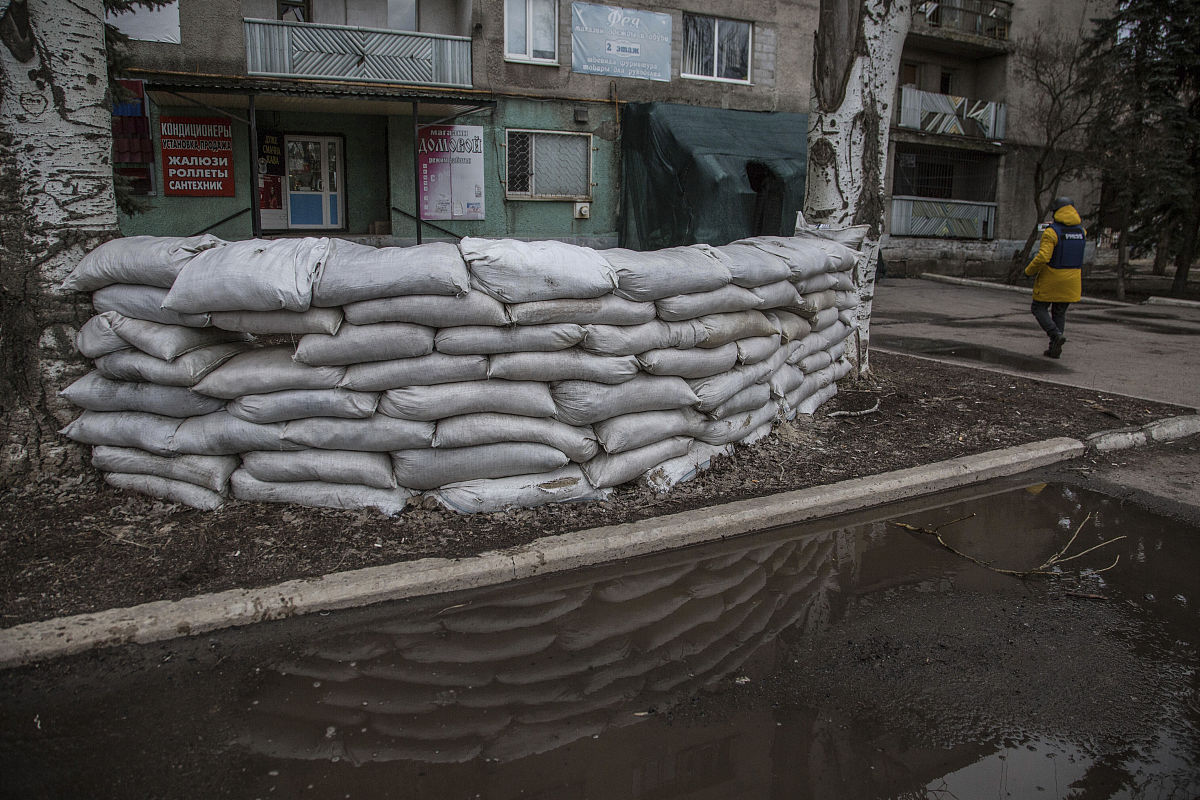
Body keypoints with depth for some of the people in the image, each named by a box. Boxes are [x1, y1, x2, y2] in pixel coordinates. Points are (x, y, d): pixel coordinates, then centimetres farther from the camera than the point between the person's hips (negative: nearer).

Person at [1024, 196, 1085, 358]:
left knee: (1039, 308, 10)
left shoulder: (1052, 231, -17)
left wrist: (1029, 270, -8)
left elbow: (1043, 257, -26)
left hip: (1050, 279, -6)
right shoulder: (1081, 231, 3)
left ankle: (1056, 334, -12)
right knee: (1059, 313, 15)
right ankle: (1055, 348, 11)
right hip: (1071, 280, 6)